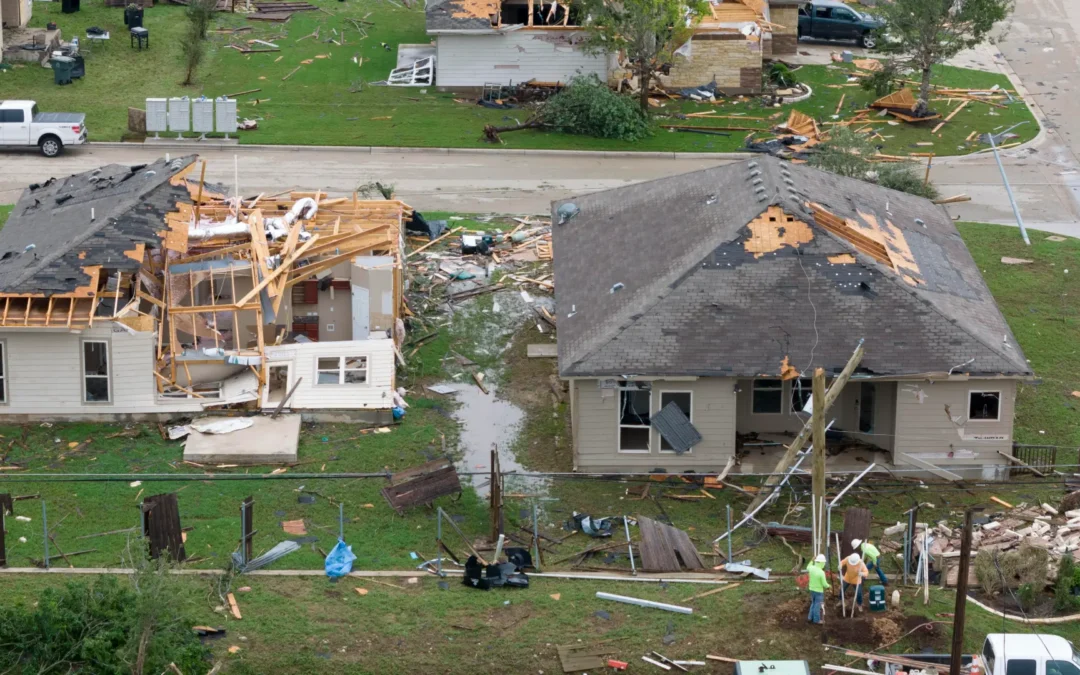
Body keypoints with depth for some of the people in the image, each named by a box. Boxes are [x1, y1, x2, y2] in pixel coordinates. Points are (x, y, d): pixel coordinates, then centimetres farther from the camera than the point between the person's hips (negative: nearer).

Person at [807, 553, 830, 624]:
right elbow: (824, 584, -18)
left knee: (813, 603, 24)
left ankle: (810, 617, 27)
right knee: (817, 605, 7)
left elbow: (808, 568, 19)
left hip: (812, 589, 6)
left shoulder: (811, 568, -10)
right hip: (819, 591, -6)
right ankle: (816, 620, 18)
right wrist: (828, 586, 3)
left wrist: (812, 561, 22)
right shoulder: (821, 573, -27)